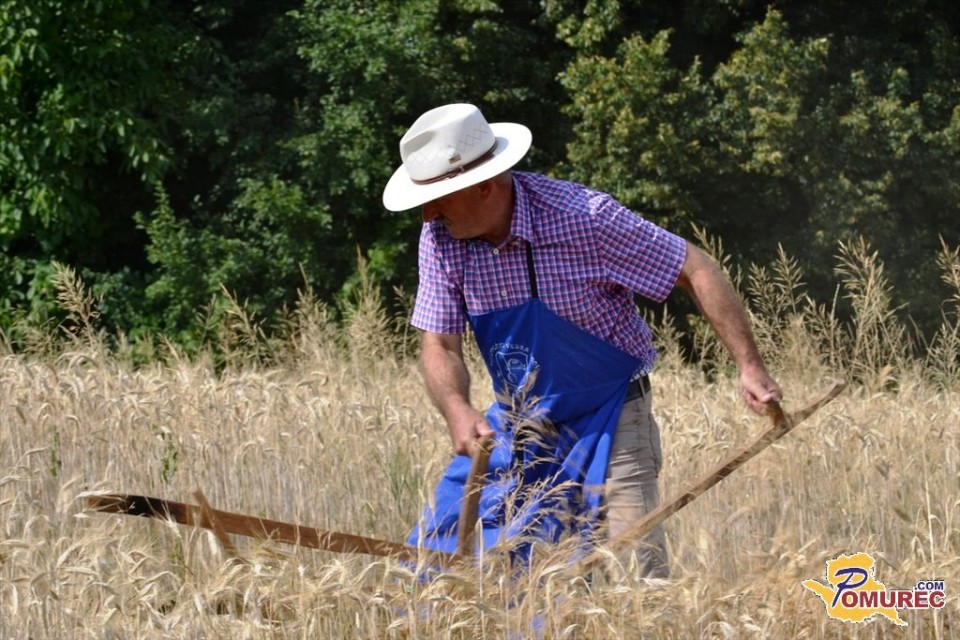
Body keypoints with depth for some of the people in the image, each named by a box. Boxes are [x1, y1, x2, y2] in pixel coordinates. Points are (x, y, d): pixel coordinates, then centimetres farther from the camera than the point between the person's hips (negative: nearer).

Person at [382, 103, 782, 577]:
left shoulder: (582, 217, -24)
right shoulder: (440, 238, -10)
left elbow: (695, 270, -17)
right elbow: (440, 346, -8)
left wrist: (749, 368, -24)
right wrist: (459, 413, -31)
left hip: (605, 423, -5)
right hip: (515, 428, 5)